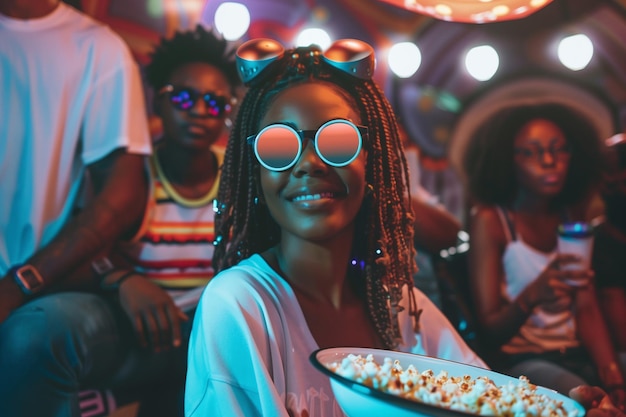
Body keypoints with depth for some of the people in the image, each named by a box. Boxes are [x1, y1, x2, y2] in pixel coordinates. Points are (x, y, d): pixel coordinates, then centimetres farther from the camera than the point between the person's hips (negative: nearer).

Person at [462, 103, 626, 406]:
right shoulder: (489, 220, -6)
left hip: (579, 355, 5)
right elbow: (489, 331, -10)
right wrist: (532, 296, -31)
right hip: (519, 361, -5)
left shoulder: (572, 214, 10)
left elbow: (588, 311, 5)